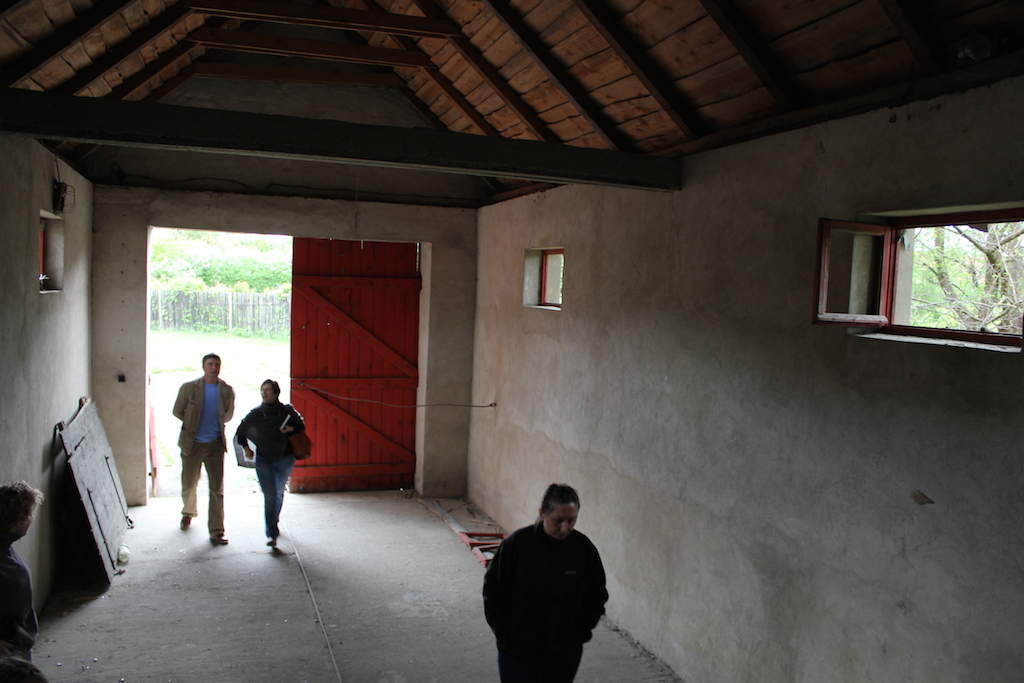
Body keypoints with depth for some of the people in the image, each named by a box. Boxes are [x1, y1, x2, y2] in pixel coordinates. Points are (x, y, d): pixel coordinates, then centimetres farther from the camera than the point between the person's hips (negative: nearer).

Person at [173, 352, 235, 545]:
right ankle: (189, 512, 47)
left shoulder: (227, 390, -3)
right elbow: (178, 411, 4)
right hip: (192, 443, 0)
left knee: (217, 488, -3)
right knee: (189, 485, 15)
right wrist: (193, 423, 1)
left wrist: (216, 423, -1)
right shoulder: (189, 388, -5)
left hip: (215, 444, 0)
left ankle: (216, 532, 0)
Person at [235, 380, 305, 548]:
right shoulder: (255, 414, -4)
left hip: (285, 458, 0)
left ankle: (274, 522, 38)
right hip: (263, 460, 0)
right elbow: (240, 432, 11)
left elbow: (301, 426, 6)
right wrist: (246, 448, 5)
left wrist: (291, 429, -13)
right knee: (269, 495, -7)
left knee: (278, 492, 11)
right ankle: (271, 534, -4)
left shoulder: (287, 411, -6)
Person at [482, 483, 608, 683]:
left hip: (565, 655, 2)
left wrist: (581, 633, 0)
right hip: (517, 653, -2)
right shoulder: (517, 543, -12)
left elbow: (597, 597, 8)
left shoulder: (584, 548, -6)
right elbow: (492, 592, -3)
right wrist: (504, 635, -5)